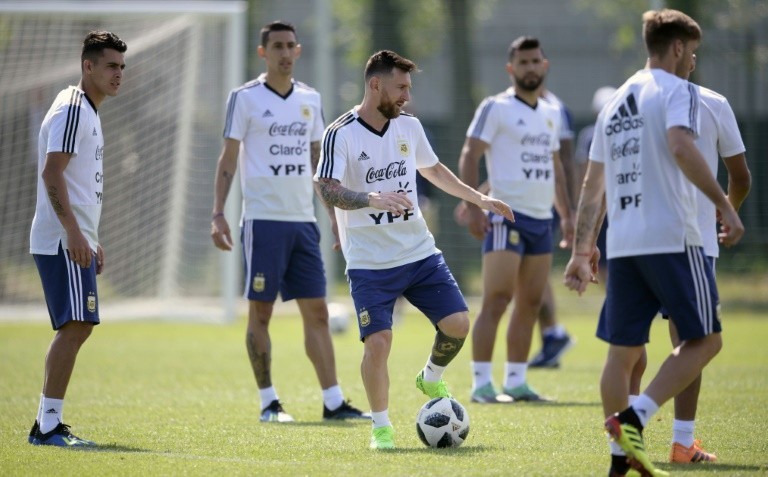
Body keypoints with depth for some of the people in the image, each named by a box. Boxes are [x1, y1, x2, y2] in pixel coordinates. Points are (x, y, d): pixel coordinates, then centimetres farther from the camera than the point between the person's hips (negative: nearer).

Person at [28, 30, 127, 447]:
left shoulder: (87, 112, 20)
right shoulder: (72, 109, -11)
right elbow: (52, 174, -20)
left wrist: (91, 240, 26)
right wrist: (74, 233, -25)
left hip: (75, 241, 11)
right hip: (61, 241, -11)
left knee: (76, 328, 10)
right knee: (74, 326, -14)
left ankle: (47, 423, 13)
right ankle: (49, 425, -14)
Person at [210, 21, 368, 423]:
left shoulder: (309, 99, 12)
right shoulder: (245, 98, -2)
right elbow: (228, 159, -2)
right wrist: (218, 214, -10)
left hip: (303, 220, 5)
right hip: (263, 219, -5)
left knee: (316, 311, 2)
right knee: (260, 311, -1)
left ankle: (333, 402, 2)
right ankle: (268, 402, 6)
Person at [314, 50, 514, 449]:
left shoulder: (409, 127, 7)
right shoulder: (341, 135, -12)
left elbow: (433, 169, 25)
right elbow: (328, 191, -23)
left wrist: (479, 198, 25)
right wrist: (374, 198, -39)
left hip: (419, 252, 5)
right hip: (369, 262, -5)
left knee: (458, 323, -5)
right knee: (378, 342, -13)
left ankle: (431, 379, 26)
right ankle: (381, 427, 5)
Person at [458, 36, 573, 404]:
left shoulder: (551, 114, 17)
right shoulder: (496, 108, -5)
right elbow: (469, 157, -9)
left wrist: (566, 214, 20)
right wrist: (473, 208, -18)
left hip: (542, 219, 7)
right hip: (507, 217, -7)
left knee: (530, 304, 7)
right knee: (497, 301, -11)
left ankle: (515, 381, 12)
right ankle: (481, 383, -11)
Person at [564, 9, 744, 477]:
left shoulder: (615, 103, 20)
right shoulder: (677, 90, -2)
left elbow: (593, 186, 20)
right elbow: (681, 147, -21)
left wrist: (583, 249, 23)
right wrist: (724, 204, -19)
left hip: (622, 245, 7)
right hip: (673, 239, -7)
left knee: (623, 351, 10)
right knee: (705, 339, 1)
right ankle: (634, 416, -15)